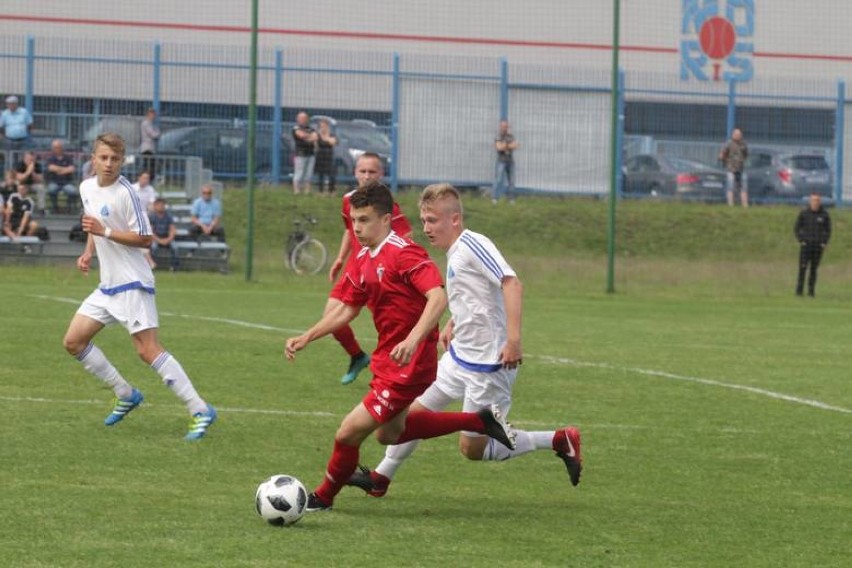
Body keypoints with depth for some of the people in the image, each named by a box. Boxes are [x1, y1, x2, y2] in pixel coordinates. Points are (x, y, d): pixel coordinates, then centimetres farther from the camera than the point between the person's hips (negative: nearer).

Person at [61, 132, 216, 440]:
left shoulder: (125, 193, -16)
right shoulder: (87, 188, 9)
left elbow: (145, 239, -16)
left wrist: (105, 232, -23)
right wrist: (89, 252, 12)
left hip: (132, 283, -8)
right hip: (107, 285, 8)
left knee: (148, 350, -15)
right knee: (73, 342, 7)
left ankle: (200, 410, -13)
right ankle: (126, 395, 19)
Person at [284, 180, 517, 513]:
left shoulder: (404, 254, -21)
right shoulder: (363, 261, 7)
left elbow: (438, 298, -31)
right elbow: (346, 310, 19)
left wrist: (413, 340, -44)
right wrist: (306, 338, 10)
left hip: (408, 366, -10)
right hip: (387, 361, 10)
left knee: (349, 433, -7)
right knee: (388, 433, 26)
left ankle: (323, 499, 17)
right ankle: (480, 422, 28)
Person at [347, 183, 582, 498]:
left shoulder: (473, 245, -19)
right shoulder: (454, 254, 10)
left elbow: (512, 284, -31)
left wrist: (513, 339, -37)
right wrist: (451, 325, 20)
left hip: (488, 365, -9)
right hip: (460, 357, 9)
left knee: (472, 448, -2)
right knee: (414, 412, 11)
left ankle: (559, 440, 6)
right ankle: (380, 478, 27)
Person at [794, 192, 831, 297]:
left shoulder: (825, 215, 0)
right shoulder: (803, 213, -3)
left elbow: (828, 230, 9)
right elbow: (797, 228, 3)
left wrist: (824, 243, -3)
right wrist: (801, 241, -8)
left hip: (818, 245, 1)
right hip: (805, 245, -1)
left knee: (814, 269, 3)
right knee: (802, 268, -7)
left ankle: (811, 291, 8)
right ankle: (799, 290, -3)